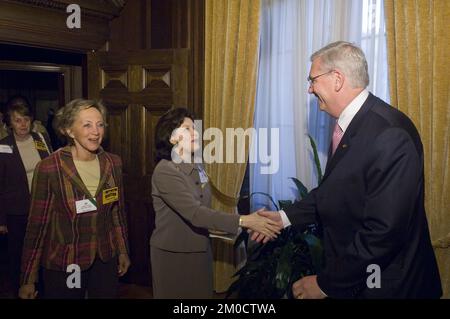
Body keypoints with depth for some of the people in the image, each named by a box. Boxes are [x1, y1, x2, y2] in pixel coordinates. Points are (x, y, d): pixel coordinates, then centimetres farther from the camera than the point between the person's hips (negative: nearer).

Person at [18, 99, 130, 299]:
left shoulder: (113, 163, -2)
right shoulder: (49, 168, -15)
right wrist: (28, 280, -7)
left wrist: (123, 251, 13)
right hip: (63, 266, -3)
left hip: (106, 260, 4)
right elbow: (37, 224, -10)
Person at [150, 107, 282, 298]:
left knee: (201, 293, 13)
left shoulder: (197, 167, 7)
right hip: (173, 254, -7)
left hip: (200, 250, 7)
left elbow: (202, 210, 9)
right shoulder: (165, 171, -18)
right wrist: (243, 221, -31)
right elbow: (194, 213, -27)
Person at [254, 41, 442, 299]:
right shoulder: (347, 124, 0)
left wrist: (326, 284, -20)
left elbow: (384, 231, -27)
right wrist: (286, 217, 4)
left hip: (387, 285, -7)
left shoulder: (390, 135, -26)